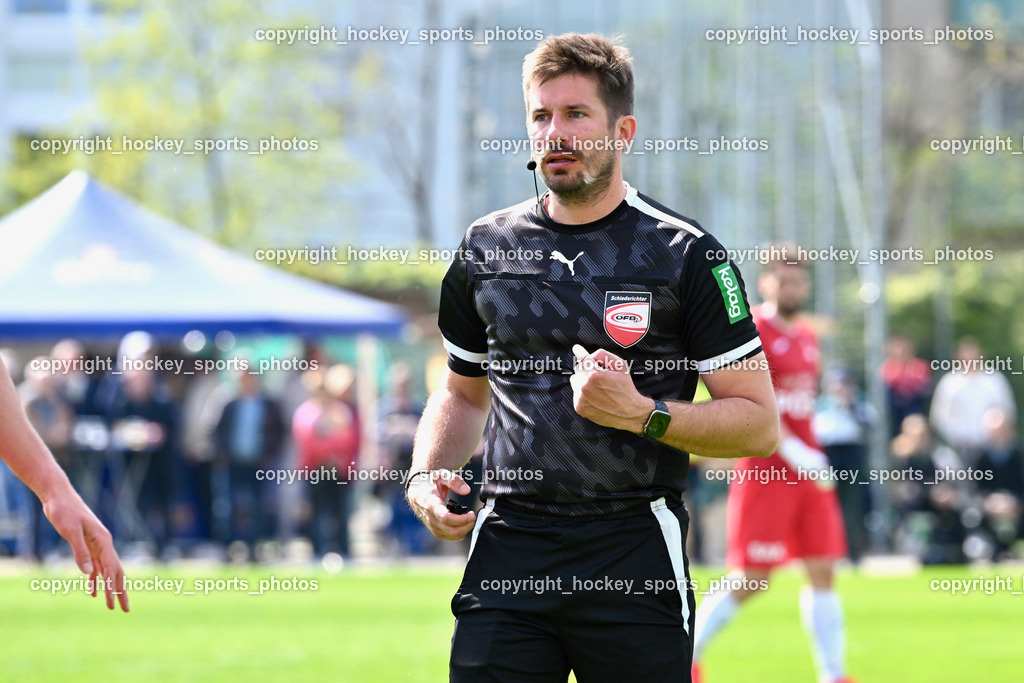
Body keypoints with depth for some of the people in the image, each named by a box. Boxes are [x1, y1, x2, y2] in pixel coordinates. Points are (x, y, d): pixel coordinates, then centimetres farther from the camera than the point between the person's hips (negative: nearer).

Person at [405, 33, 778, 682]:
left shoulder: (687, 255, -1)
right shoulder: (486, 248, 12)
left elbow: (760, 425, -1)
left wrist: (643, 415, -16)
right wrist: (426, 475, 7)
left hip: (635, 549, -3)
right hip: (509, 545, 3)